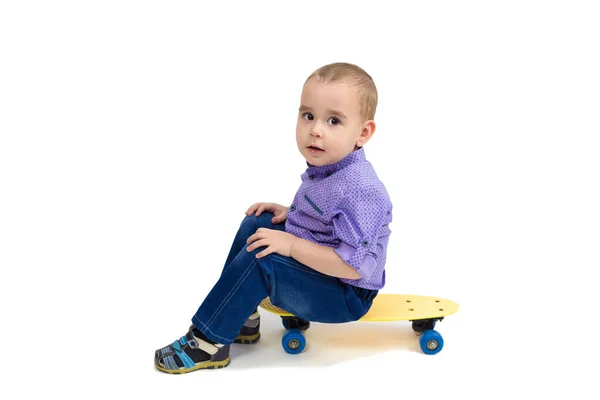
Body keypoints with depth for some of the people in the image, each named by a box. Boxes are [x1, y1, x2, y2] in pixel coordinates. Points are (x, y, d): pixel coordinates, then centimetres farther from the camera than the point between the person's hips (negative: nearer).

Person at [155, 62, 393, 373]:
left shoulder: (360, 190, -30)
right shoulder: (324, 166, -1)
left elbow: (354, 265, -33)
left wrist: (291, 245, -30)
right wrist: (288, 214, 0)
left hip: (344, 295, -10)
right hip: (315, 265, 10)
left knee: (261, 258, -24)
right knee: (254, 225, 11)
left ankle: (208, 342, -8)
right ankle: (243, 314, 14)